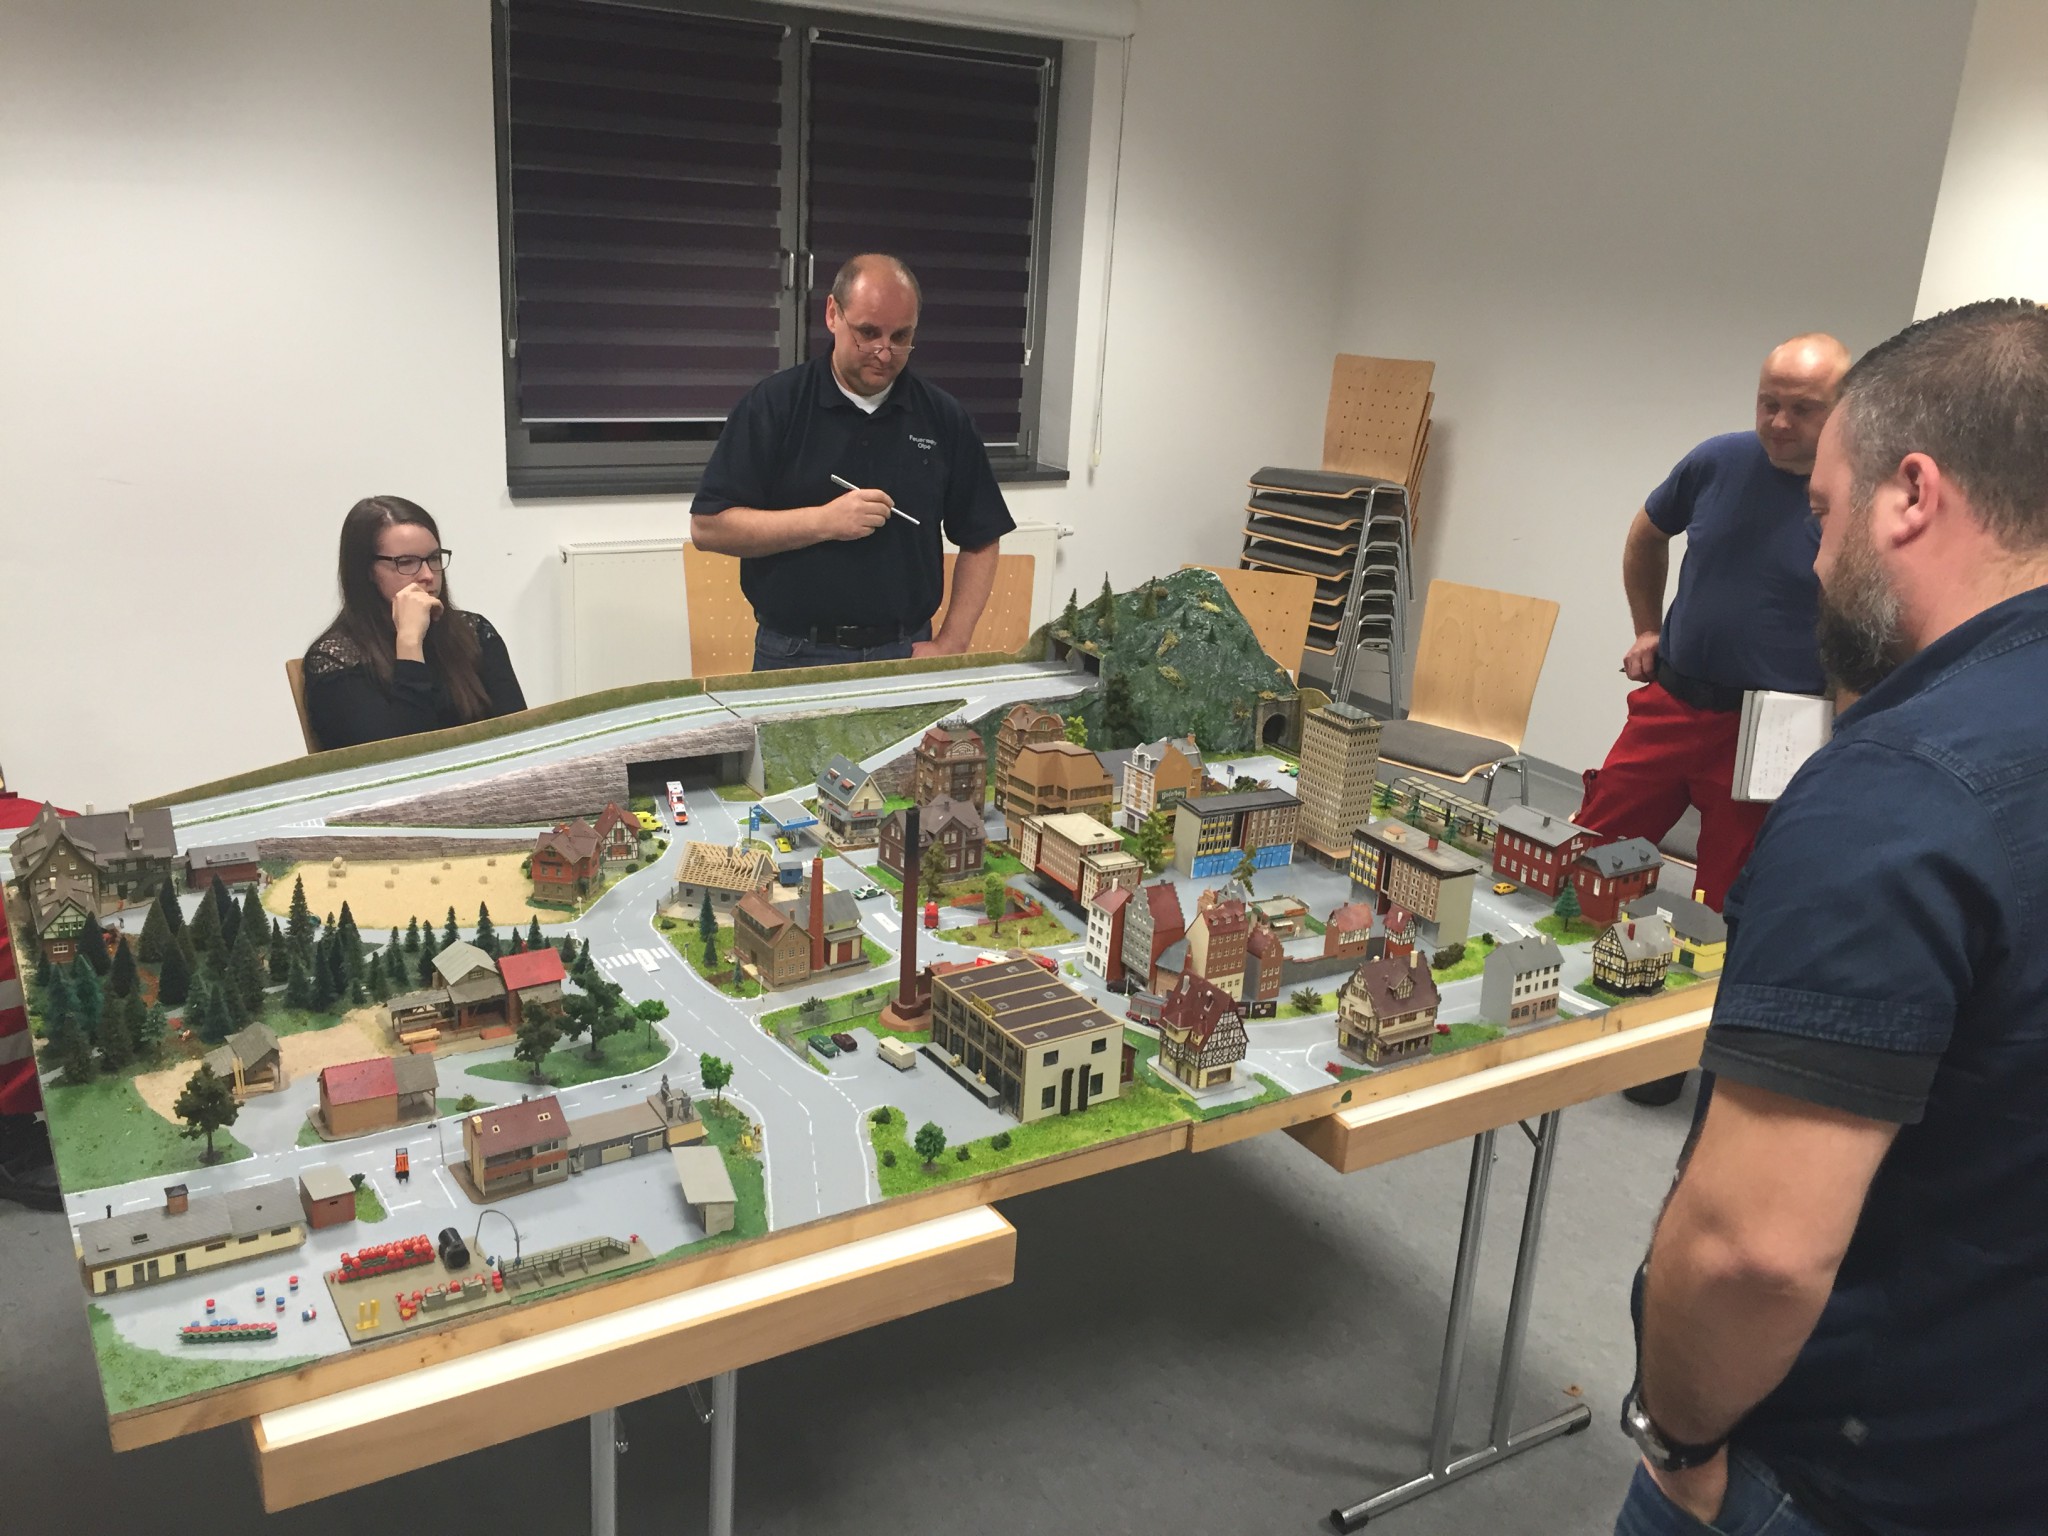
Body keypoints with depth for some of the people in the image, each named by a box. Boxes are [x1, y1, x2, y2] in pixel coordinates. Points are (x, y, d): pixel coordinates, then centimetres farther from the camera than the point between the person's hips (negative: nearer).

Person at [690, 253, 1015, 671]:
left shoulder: (944, 417, 2)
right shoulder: (773, 405, -5)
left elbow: (980, 541, 7)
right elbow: (708, 526, -9)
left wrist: (951, 645, -3)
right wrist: (823, 521, -19)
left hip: (906, 655, 2)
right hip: (795, 655, -2)